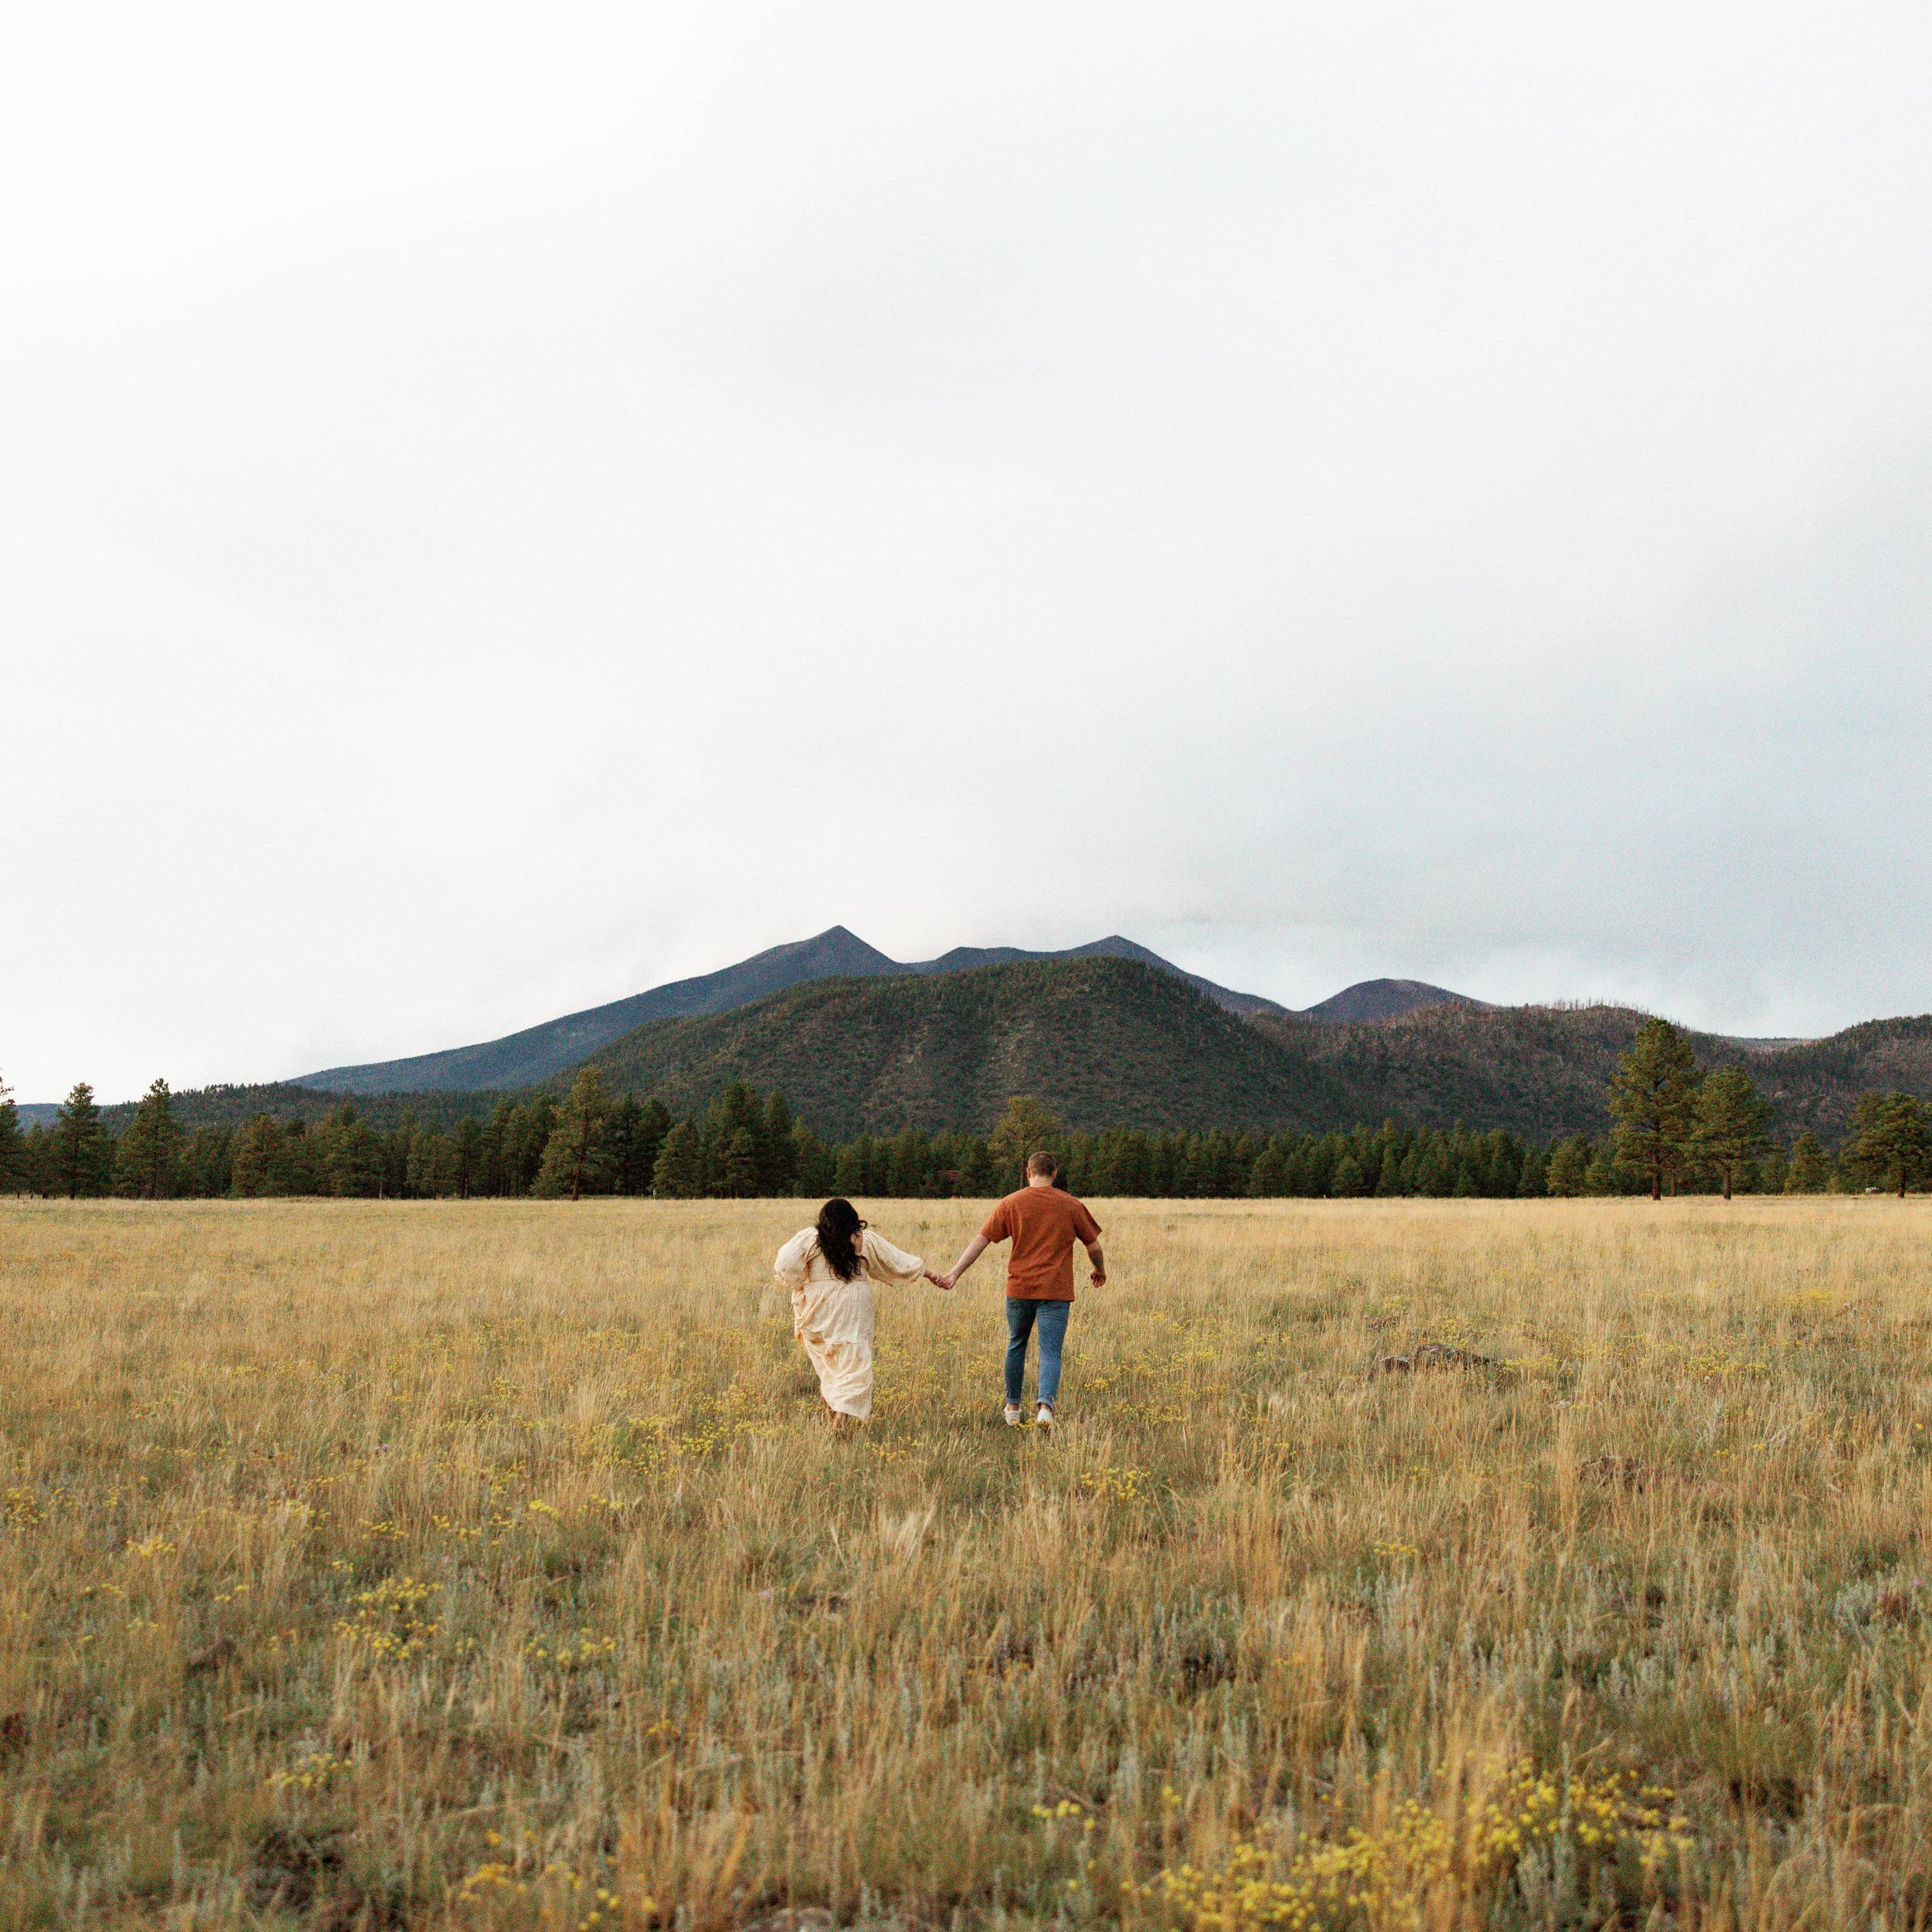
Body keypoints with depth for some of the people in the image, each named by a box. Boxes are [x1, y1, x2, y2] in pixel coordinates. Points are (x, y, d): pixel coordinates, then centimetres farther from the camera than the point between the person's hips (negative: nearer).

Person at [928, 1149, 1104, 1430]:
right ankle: (1046, 1407, -23)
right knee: (1050, 1352, -2)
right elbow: (1094, 1246, 9)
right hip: (1055, 1291, -1)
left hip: (1019, 1288, 1)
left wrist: (954, 1273, -5)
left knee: (1016, 1346, 20)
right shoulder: (1070, 1205, 1)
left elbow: (980, 1240, -4)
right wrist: (1100, 1271, 29)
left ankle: (1013, 1408, 28)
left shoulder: (1011, 1203, 1)